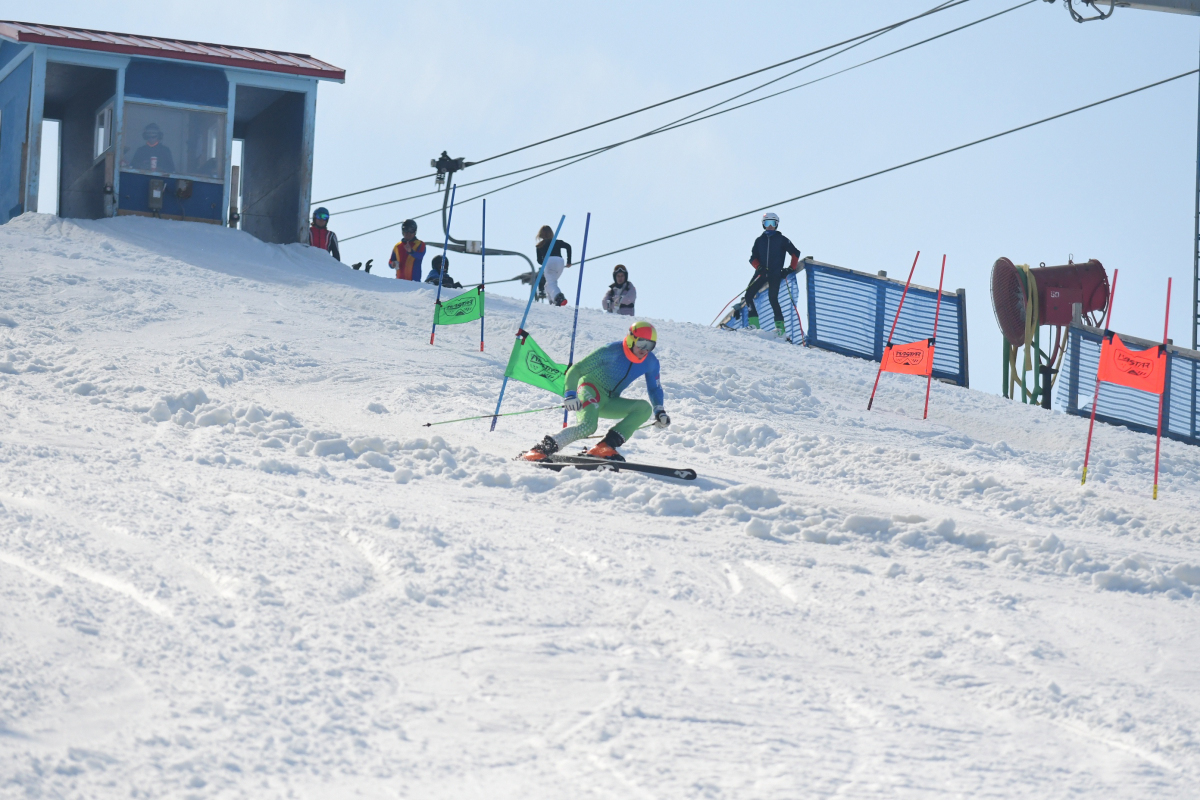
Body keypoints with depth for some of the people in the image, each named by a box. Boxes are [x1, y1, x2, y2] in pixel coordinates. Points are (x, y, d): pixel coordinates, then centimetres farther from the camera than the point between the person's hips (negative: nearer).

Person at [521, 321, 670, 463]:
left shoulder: (651, 362, -1)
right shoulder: (612, 351, -18)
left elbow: (654, 389, 18)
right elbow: (576, 370, -16)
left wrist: (659, 412, 2)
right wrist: (570, 394, -30)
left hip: (608, 403, 7)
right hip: (591, 389, -7)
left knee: (645, 408, -17)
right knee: (588, 426, -35)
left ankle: (605, 446, -26)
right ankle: (540, 450, -34)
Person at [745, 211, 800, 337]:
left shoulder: (782, 239, 5)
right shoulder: (759, 240, 14)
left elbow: (795, 253, 6)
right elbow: (753, 257, 11)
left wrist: (792, 268, -3)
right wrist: (759, 267, -8)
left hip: (775, 274, -4)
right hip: (762, 272, 4)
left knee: (773, 299, -16)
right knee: (748, 295, -10)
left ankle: (780, 327, -12)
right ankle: (753, 323, -8)